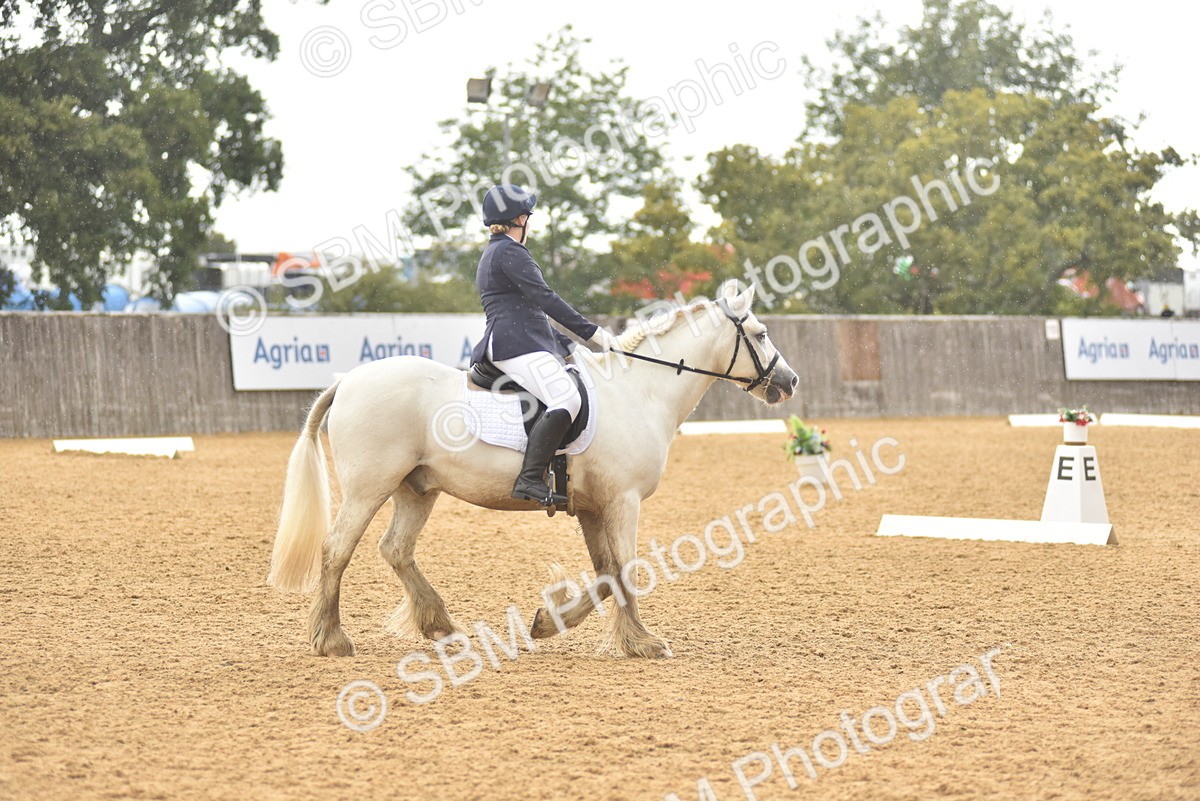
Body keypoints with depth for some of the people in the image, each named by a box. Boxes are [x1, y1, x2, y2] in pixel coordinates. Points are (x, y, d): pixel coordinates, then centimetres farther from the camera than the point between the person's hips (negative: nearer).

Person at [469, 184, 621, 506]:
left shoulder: (494, 253, 27)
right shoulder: (509, 252, -6)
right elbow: (544, 298, -14)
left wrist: (567, 345, 23)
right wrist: (591, 331, -13)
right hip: (516, 345, -11)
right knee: (567, 399, -28)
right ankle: (529, 478, -37)